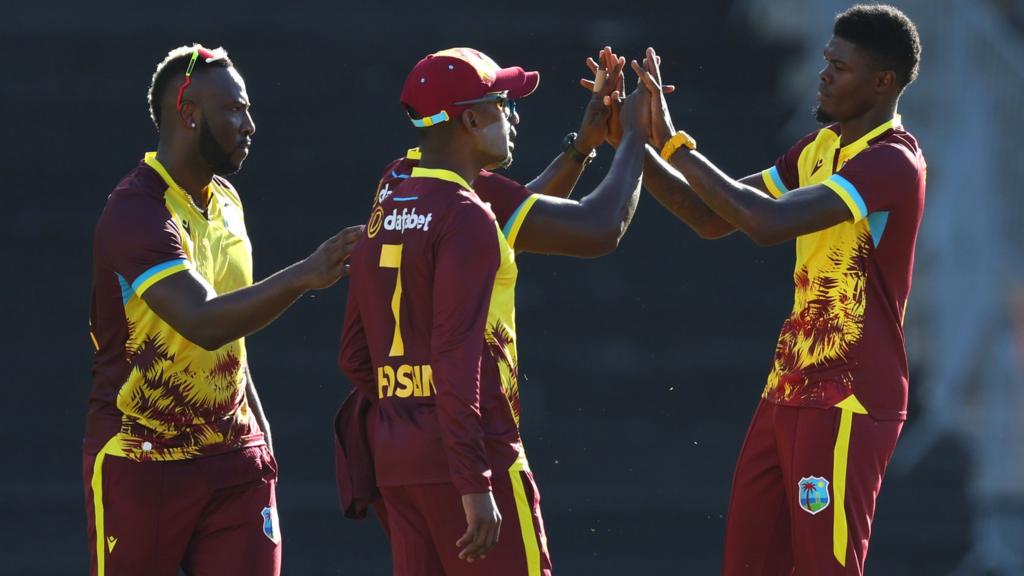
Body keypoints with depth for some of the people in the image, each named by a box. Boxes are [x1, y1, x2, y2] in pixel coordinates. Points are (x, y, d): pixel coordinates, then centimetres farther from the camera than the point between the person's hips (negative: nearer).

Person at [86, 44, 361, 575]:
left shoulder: (225, 202, 11)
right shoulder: (136, 214, -18)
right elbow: (203, 322, -33)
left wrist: (257, 424, 15)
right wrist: (302, 276, -42)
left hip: (234, 456, 7)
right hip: (142, 465, -7)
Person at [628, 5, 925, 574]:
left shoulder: (892, 164, -17)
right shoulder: (818, 148, 12)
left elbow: (769, 223, -28)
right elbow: (714, 218, 14)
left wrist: (676, 145, -22)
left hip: (847, 405, -9)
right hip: (789, 391, 9)